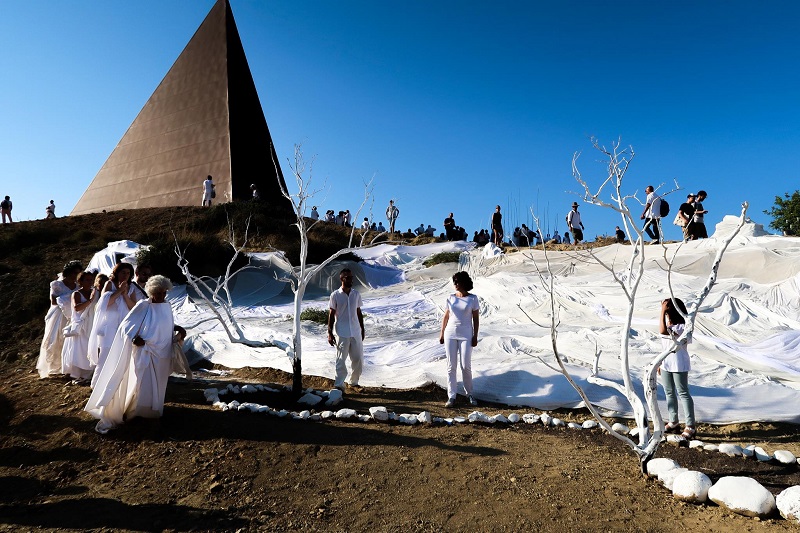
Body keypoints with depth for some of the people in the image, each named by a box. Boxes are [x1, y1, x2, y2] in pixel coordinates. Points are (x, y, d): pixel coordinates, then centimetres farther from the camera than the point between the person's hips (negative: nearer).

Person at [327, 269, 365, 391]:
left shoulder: (356, 294, 6)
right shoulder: (335, 295, -5)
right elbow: (331, 315, -3)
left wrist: (362, 330, 13)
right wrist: (329, 333, -7)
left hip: (356, 332, 4)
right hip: (342, 333, -4)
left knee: (358, 359, 8)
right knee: (341, 360, 0)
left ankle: (354, 382, 24)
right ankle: (339, 385, 9)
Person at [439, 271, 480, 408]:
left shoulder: (473, 299, -3)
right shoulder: (451, 298, 4)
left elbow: (476, 318, -2)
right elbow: (446, 317, 9)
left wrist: (475, 336, -6)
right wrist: (442, 333, 6)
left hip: (466, 335, -2)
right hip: (450, 334, 2)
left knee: (466, 366, -1)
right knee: (451, 366, 2)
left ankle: (469, 394, 19)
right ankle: (451, 397, 8)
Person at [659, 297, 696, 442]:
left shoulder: (681, 327, -20)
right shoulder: (668, 325, 6)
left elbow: (663, 331, -38)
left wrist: (662, 311, -36)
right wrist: (660, 362, 16)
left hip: (679, 365, -8)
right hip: (666, 364, 9)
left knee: (683, 393, -2)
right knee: (669, 393, 16)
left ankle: (690, 427, 7)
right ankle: (673, 423, 28)